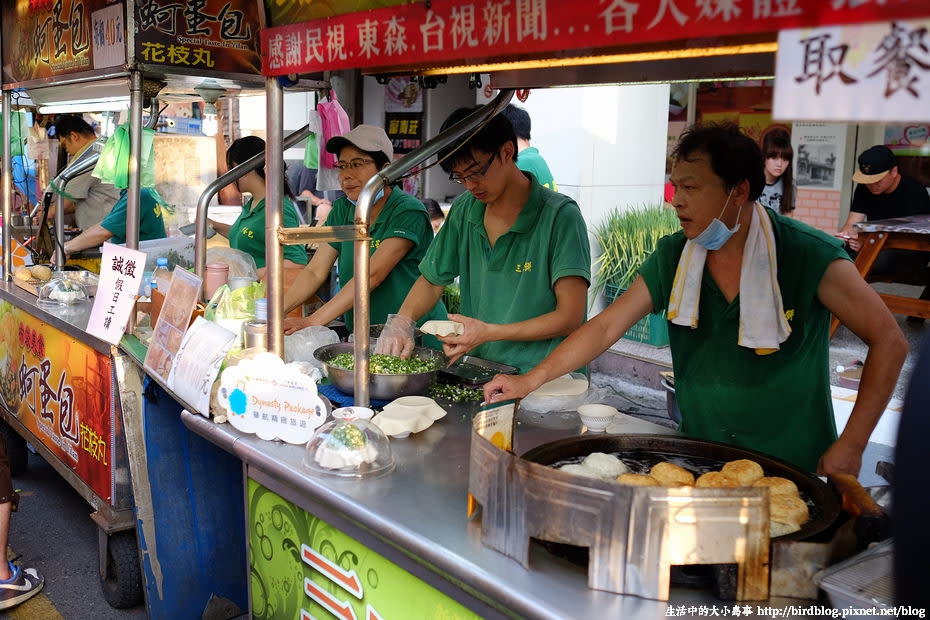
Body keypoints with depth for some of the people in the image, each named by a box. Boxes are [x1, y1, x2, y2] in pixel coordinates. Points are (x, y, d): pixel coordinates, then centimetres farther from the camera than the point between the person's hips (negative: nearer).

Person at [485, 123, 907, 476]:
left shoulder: (809, 256, -12)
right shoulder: (673, 256, 0)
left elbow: (889, 341, -8)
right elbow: (607, 325, 0)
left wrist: (849, 447, -13)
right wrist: (532, 379, -10)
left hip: (793, 473, -3)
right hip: (699, 464, 3)